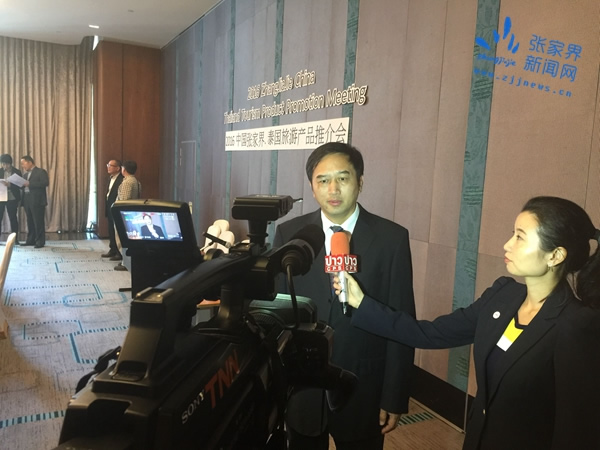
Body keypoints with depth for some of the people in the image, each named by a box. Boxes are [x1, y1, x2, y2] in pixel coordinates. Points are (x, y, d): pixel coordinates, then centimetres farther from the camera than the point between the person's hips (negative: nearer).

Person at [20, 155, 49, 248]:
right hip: (27, 201, 7)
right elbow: (23, 185, 21)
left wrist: (30, 184, -19)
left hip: (37, 201, -7)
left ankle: (40, 242, -2)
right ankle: (30, 240, 17)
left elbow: (46, 182, -17)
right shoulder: (25, 174, 20)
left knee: (38, 222, -6)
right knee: (30, 222, 10)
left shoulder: (41, 171, -3)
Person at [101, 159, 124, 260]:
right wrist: (107, 208, 13)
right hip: (110, 210, 9)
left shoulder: (121, 180, -18)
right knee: (111, 231, 16)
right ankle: (112, 250, 28)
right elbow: (109, 193, 16)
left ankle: (120, 253, 8)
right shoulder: (111, 178, 13)